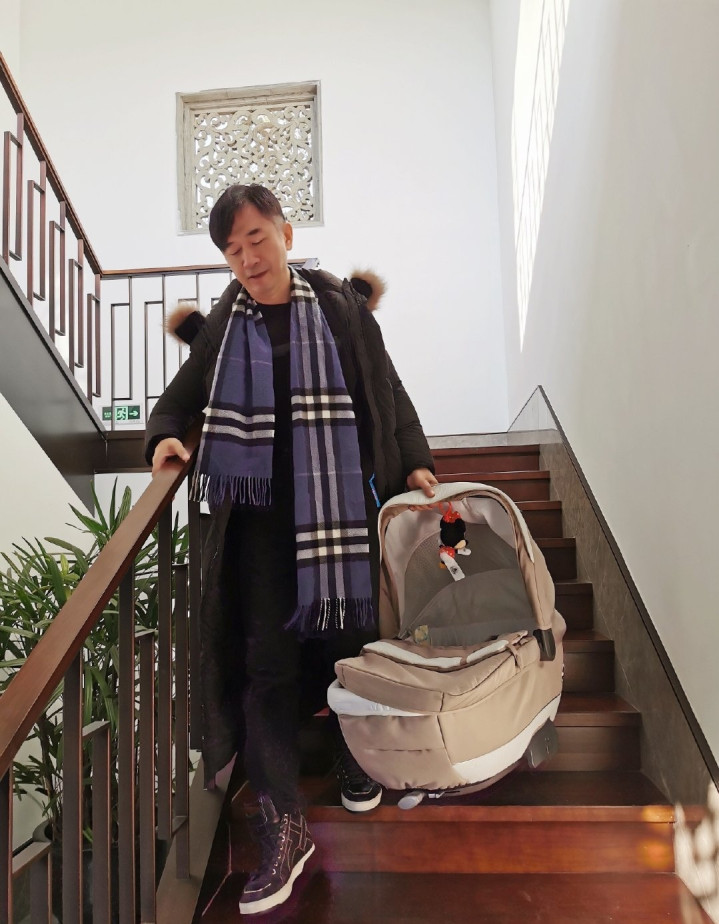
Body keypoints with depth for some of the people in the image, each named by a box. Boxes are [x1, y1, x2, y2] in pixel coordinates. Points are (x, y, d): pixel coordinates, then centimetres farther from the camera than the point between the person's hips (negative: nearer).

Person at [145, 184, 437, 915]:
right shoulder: (221, 325, 7)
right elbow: (181, 396, 19)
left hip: (340, 506, 0)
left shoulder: (340, 308, 4)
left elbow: (387, 393, 7)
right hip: (260, 512, 1)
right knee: (267, 660, -2)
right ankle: (282, 827, 9)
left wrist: (414, 463, -1)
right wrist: (165, 436, 0)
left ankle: (356, 763, 38)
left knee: (349, 641, 9)